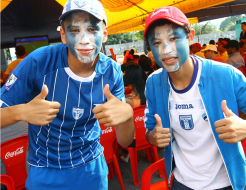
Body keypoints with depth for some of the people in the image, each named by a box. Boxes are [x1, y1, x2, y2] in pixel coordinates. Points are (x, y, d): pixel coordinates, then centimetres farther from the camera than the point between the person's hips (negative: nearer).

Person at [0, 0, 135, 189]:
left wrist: (127, 114, -35)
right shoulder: (38, 61, -23)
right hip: (44, 172, -1)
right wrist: (21, 112, -37)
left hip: (92, 167, 2)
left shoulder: (112, 72, -16)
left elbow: (124, 141, -13)